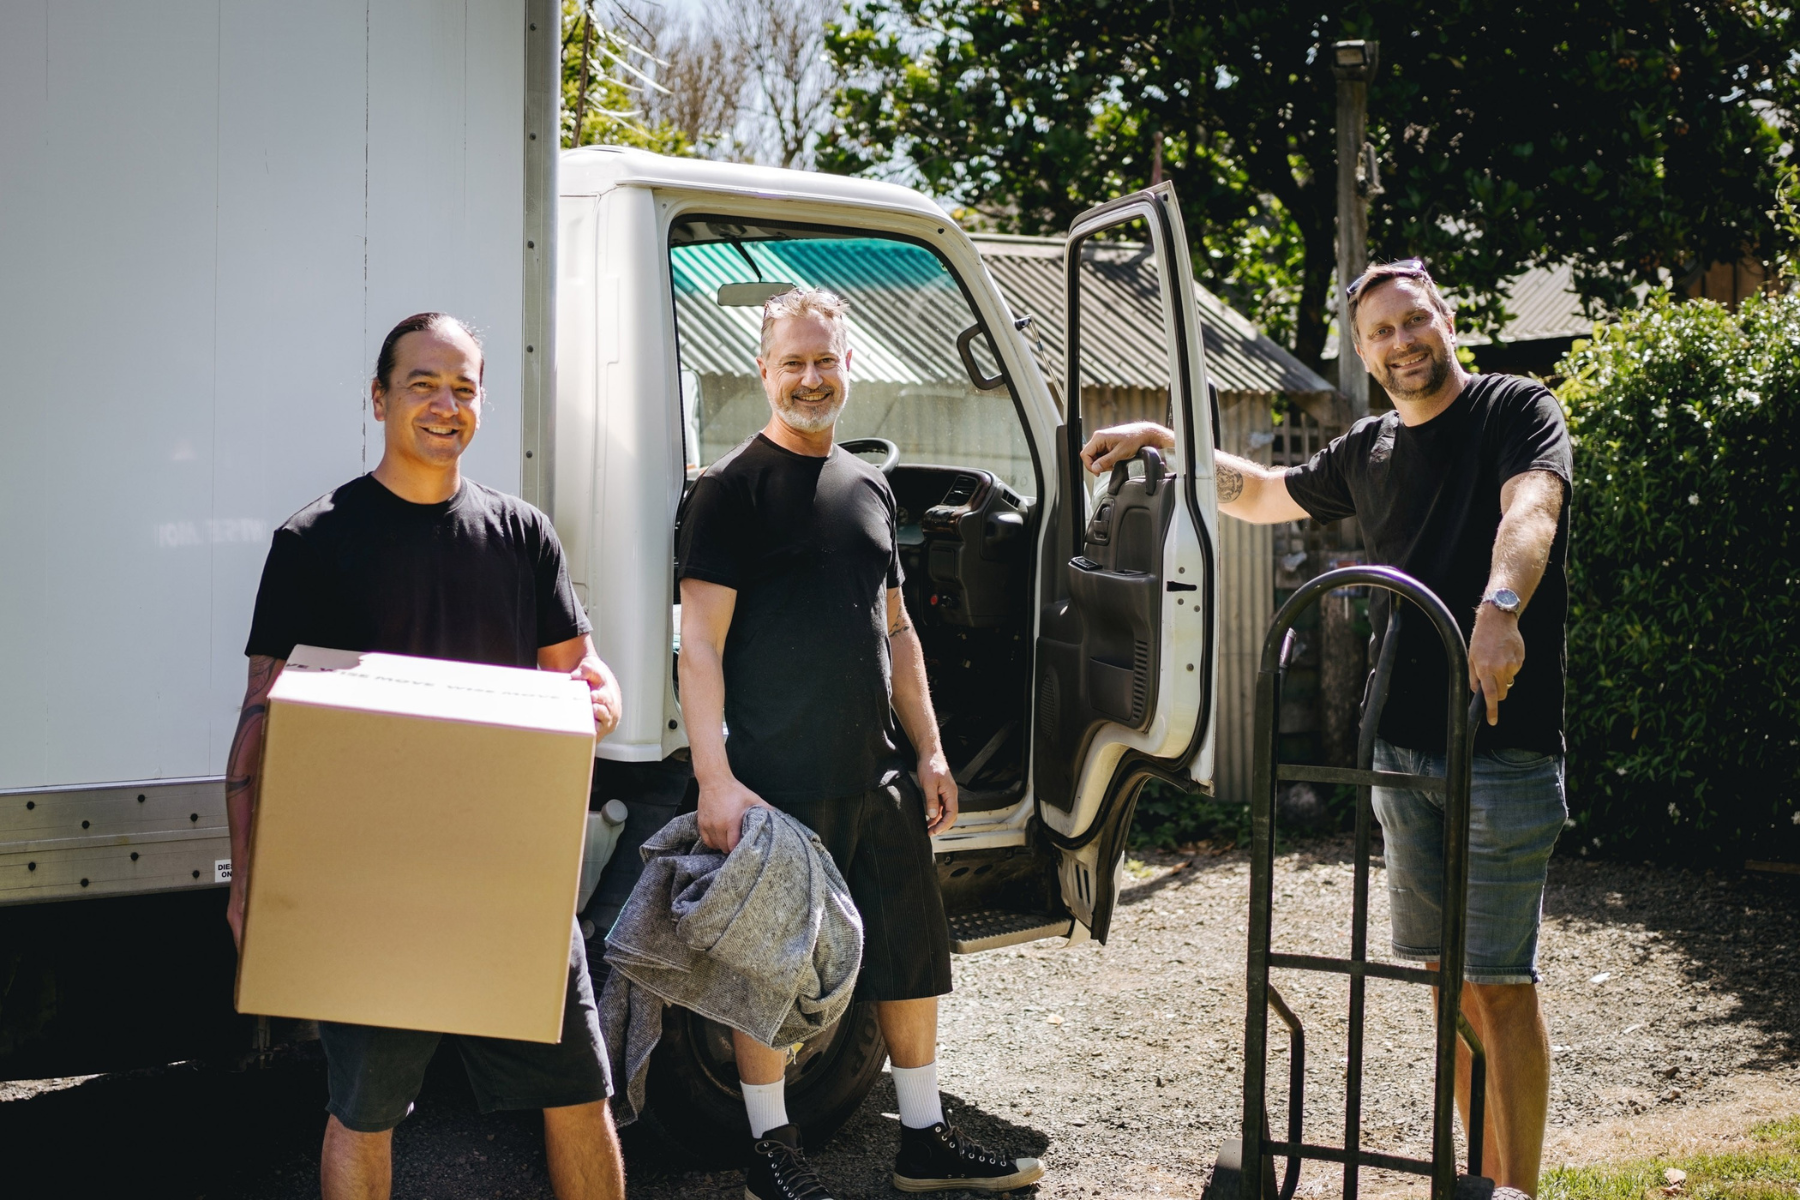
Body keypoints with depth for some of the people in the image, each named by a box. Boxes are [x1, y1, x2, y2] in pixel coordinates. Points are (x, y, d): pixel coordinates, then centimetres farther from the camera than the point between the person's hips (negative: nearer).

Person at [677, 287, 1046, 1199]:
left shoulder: (868, 489, 15)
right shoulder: (732, 489, -6)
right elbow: (699, 644, -11)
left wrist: (929, 752, 15)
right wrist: (715, 777, -19)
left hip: (876, 776, 7)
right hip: (777, 782, -7)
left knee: (913, 955, 12)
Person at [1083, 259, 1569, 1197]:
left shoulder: (1518, 410, -3)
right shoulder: (1368, 451, 15)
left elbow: (1530, 507, -24)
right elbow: (1260, 494, 33)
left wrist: (1499, 606, -44)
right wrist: (1163, 439, 22)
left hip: (1505, 748, -6)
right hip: (1402, 746, 6)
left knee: (1499, 981, -6)